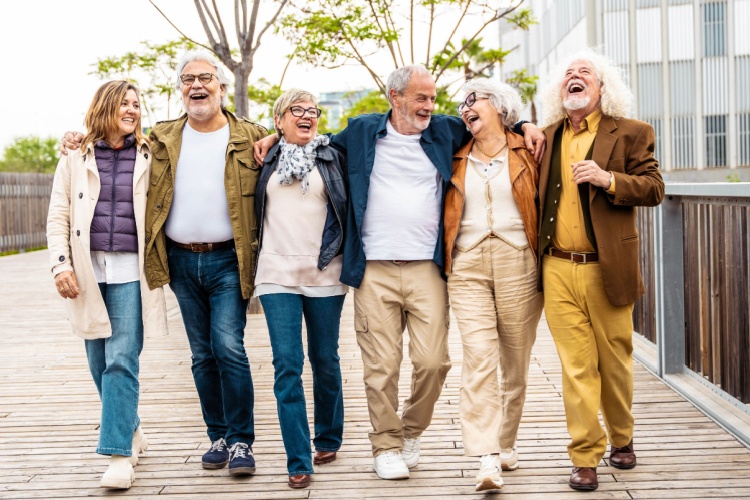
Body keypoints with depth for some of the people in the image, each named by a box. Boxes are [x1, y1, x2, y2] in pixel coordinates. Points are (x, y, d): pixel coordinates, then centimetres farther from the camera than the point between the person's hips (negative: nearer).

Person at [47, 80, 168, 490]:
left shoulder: (148, 157, 6)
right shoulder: (75, 158, 8)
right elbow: (57, 217, 6)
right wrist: (61, 263, -5)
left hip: (130, 271, -2)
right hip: (88, 271, 2)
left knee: (121, 362, -9)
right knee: (99, 363, 9)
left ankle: (119, 455, -7)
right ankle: (131, 432, 28)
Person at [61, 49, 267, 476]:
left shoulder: (251, 138, 1)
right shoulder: (162, 139, 10)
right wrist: (83, 145, 7)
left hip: (227, 261, -3)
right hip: (181, 261, 4)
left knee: (228, 348, -10)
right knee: (202, 354, 10)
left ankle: (241, 441, 1)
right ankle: (219, 436, 21)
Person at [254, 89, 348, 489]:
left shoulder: (333, 159, 6)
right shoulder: (267, 160, 10)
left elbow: (350, 208, 6)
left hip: (325, 274, 0)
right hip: (277, 273, 0)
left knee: (325, 360, 9)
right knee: (287, 365, -6)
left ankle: (329, 438, 29)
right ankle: (298, 461, -3)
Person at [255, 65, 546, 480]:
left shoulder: (445, 131, 12)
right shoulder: (361, 132, 11)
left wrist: (525, 126, 9)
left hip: (427, 269, 1)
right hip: (374, 271, -1)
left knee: (432, 360, -5)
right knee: (381, 365, -1)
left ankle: (411, 431, 21)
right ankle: (386, 446, 15)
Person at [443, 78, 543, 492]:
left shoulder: (526, 151, 6)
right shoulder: (456, 159, 13)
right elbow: (445, 214, 18)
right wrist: (444, 261, 10)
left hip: (518, 265, -1)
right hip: (467, 267, 1)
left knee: (515, 361, 6)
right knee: (478, 357, -12)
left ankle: (507, 442, 24)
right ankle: (487, 458, -16)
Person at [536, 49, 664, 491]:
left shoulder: (630, 133, 3)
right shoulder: (547, 138, 13)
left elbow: (654, 188, -3)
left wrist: (608, 179, -17)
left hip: (607, 269, -2)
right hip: (558, 270, 2)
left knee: (614, 362, 10)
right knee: (576, 366, 0)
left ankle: (621, 439, 32)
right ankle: (585, 458, 7)